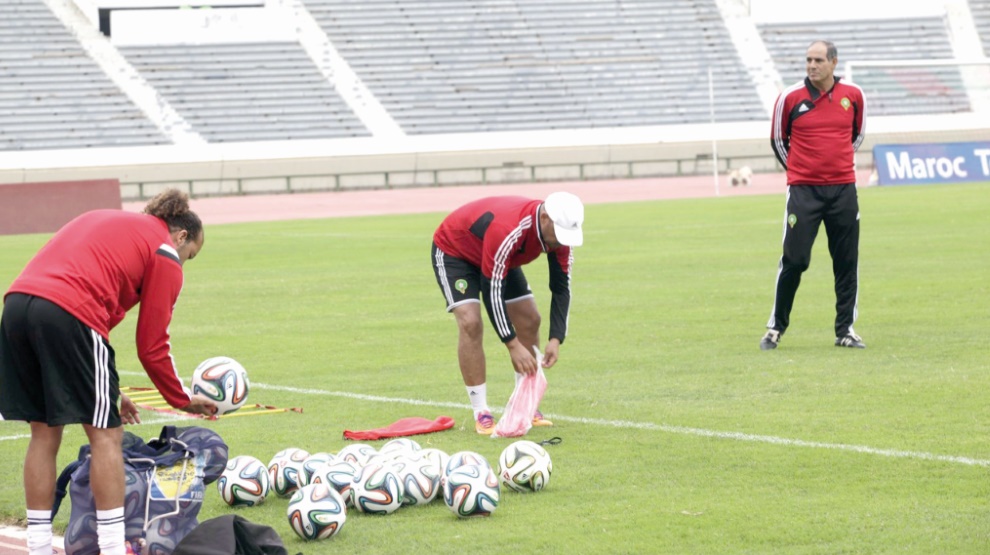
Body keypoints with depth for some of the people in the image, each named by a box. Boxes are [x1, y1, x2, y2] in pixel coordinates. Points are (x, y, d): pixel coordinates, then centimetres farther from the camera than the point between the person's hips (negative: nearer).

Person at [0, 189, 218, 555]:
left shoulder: (105, 223, 32)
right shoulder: (165, 255, 11)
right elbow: (152, 347, 9)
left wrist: (106, 389, 30)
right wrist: (183, 400, 25)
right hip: (67, 315, -7)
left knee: (44, 433, 16)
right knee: (105, 434, 4)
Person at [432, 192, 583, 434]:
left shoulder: (559, 232, -22)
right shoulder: (507, 231, -44)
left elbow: (561, 287, -14)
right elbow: (491, 291, -38)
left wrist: (556, 339, -23)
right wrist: (513, 344, -37)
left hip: (496, 258, 7)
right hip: (453, 250, -7)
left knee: (529, 320, 0)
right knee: (470, 323, -23)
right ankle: (481, 414, -16)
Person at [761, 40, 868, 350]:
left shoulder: (853, 96, 2)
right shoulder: (790, 97, -4)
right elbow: (777, 140, 9)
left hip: (843, 190, 2)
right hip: (803, 190, -2)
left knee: (847, 261, 3)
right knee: (794, 260, -4)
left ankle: (845, 330, 11)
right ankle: (776, 328, 8)